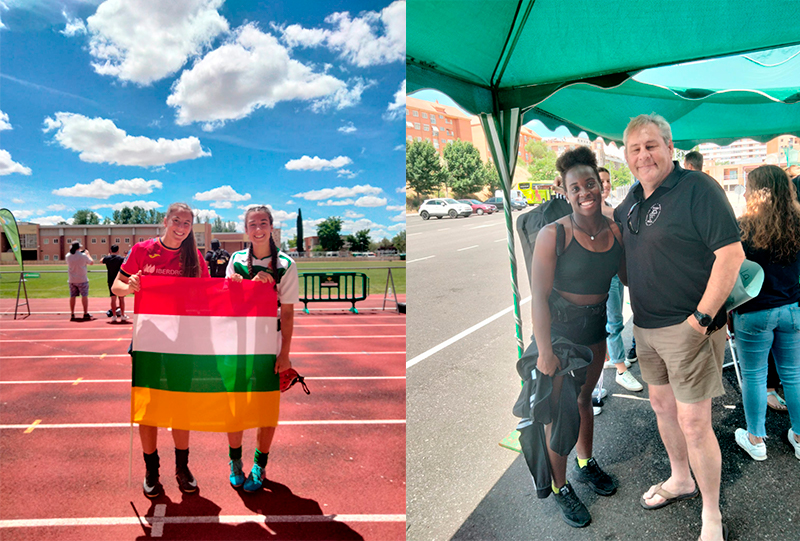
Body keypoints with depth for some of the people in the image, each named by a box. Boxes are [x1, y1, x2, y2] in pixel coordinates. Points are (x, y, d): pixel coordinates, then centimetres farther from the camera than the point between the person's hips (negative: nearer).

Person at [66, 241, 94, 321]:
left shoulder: (68, 256, -2)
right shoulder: (83, 255, -13)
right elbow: (92, 262, 1)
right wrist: (87, 254, 16)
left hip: (72, 280, 4)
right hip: (82, 280, -4)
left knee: (72, 296, 9)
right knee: (84, 296, 3)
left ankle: (72, 314, 11)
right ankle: (86, 314, 4)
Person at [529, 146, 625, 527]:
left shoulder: (615, 231, -4)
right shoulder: (553, 235, -21)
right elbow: (538, 296, -21)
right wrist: (544, 351, -23)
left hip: (595, 329, 5)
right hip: (558, 329, -5)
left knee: (584, 399, 23)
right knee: (559, 410, 6)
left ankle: (586, 465, 46)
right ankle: (561, 489, 24)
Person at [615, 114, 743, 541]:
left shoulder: (698, 188, -15)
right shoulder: (634, 199, 9)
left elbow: (732, 254, -20)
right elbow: (612, 223, 31)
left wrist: (701, 318, -21)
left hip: (688, 328, -7)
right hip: (645, 327, 8)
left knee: (693, 423, -1)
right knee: (661, 405, 20)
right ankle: (680, 480, 44)